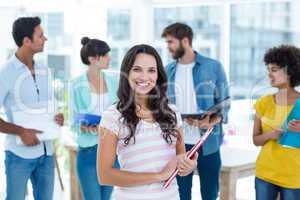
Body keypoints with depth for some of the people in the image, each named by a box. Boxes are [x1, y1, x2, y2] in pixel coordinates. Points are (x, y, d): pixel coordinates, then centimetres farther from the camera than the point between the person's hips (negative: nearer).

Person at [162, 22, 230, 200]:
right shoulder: (169, 70, 8)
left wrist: (212, 121, -19)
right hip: (178, 142, 3)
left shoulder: (213, 66, -2)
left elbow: (224, 101, 0)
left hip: (208, 142, -2)